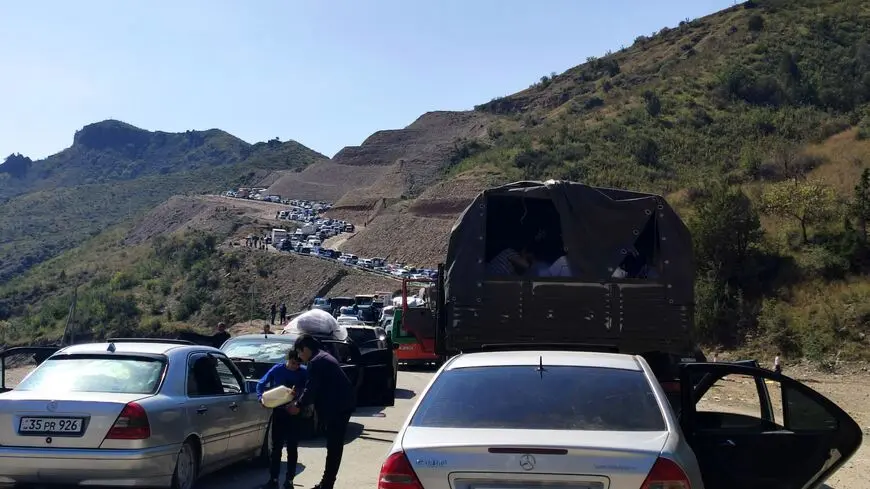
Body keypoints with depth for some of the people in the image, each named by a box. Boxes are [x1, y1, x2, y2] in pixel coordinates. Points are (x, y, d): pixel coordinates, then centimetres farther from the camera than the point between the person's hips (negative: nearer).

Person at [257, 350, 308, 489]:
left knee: (292, 448, 5)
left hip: (295, 413, -1)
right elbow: (261, 384, 1)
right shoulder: (277, 369, -7)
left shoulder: (304, 372, -9)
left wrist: (299, 392, -27)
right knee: (276, 446, 5)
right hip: (279, 412, 1)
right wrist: (261, 398, -15)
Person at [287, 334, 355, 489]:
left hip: (337, 407, -10)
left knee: (333, 447, -6)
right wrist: (301, 401, 20)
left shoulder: (316, 362, -14)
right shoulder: (323, 357, 19)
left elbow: (311, 389, -16)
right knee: (335, 445, 13)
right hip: (342, 404, 10)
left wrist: (298, 405, -3)